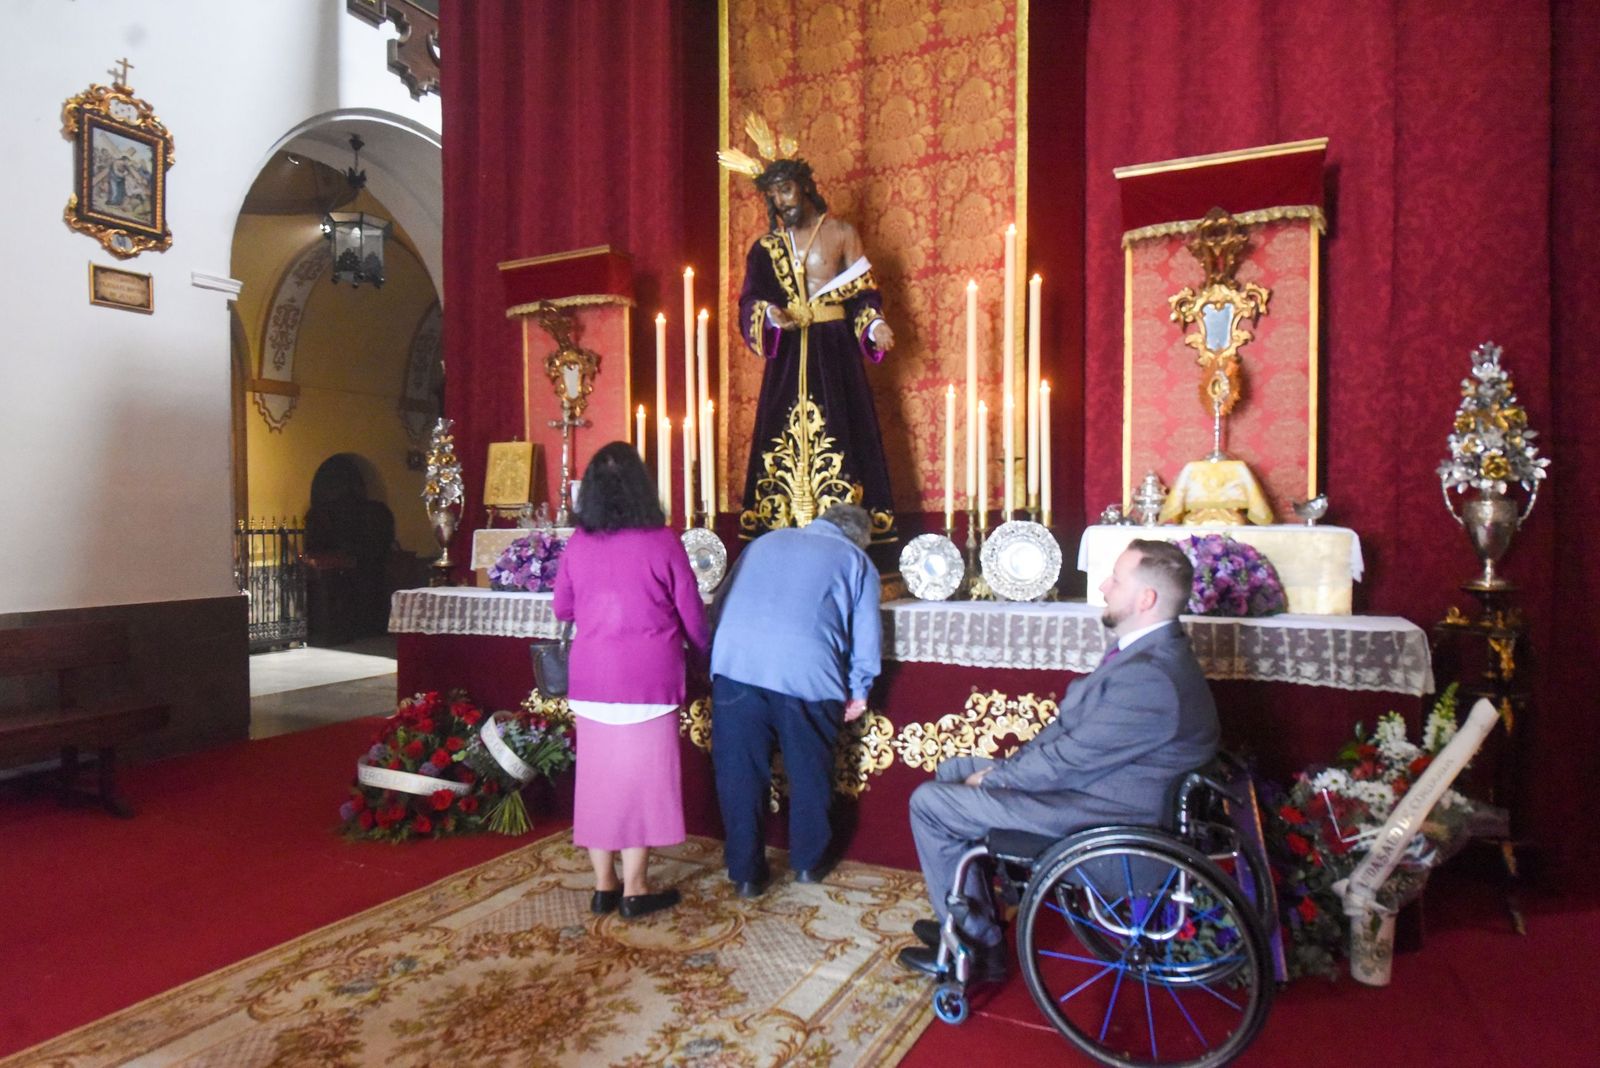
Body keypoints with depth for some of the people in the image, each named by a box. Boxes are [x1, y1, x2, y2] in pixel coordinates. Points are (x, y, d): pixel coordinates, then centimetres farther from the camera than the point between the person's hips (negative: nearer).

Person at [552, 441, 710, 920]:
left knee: (597, 777, 12)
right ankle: (634, 889, 15)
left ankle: (603, 885, 22)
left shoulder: (577, 544, 0)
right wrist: (701, 659, 15)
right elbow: (692, 615, -2)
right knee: (642, 778, 7)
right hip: (649, 680, -3)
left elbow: (562, 609, 12)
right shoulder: (662, 542, -9)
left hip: (590, 682, 3)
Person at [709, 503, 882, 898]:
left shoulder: (765, 541, 28)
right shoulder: (855, 561, 19)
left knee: (740, 772, 13)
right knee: (809, 772, 17)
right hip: (806, 673, -2)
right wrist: (859, 691, 25)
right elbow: (866, 633, 13)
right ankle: (809, 862, 31)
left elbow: (722, 603, 29)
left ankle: (746, 872, 21)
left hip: (735, 663, 2)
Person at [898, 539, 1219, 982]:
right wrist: (1004, 767, 2)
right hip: (1088, 776, 11)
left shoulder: (1152, 677, -28)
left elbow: (1068, 760, -25)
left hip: (1102, 813, -10)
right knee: (954, 770, 17)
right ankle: (969, 917, 24)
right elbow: (1069, 726, 10)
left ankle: (977, 944, 8)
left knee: (929, 802, -8)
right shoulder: (1147, 649, 5)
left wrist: (992, 777, -10)